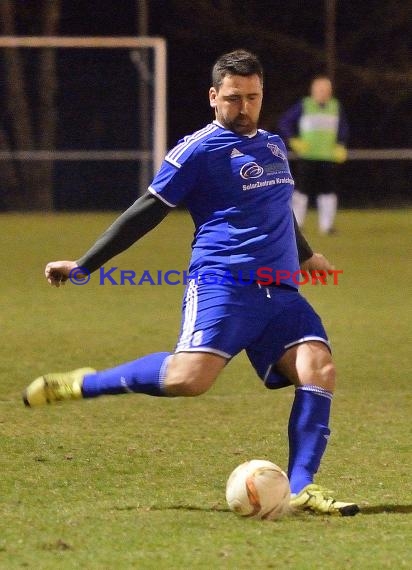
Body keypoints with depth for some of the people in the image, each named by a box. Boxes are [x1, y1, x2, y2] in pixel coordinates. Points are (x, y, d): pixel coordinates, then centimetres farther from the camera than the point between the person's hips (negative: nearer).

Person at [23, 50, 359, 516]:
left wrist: (305, 255, 58)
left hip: (280, 293, 7)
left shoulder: (273, 146, 22)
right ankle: (81, 385, -8)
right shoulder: (199, 149, 0)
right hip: (222, 284, -7)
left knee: (319, 370, -15)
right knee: (188, 378, -27)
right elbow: (146, 212, 2)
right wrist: (83, 265, 0)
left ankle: (301, 490, -11)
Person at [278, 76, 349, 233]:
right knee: (302, 189, -3)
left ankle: (326, 225, 4)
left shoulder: (336, 107, 9)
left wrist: (341, 146, 8)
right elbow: (284, 122, 3)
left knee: (328, 190, -2)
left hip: (329, 157, 3)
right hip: (307, 156, -3)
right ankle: (296, 224, 5)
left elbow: (343, 128, 21)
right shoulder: (303, 106, 0)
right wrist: (293, 140, -6)